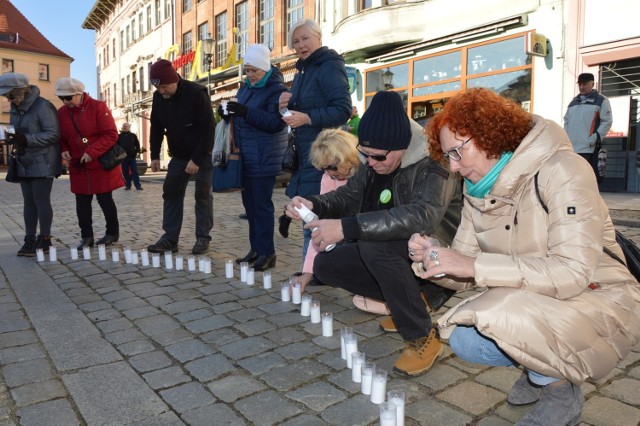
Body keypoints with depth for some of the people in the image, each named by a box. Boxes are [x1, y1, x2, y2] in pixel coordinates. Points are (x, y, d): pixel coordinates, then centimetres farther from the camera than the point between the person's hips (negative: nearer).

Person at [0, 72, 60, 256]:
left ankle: (44, 239, 5)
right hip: (24, 164, 8)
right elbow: (16, 132, 23)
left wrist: (26, 139, -25)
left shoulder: (43, 106, -12)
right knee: (29, 202, 9)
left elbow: (53, 134, -17)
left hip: (42, 164, -8)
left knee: (41, 200, -5)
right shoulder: (16, 109, 14)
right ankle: (30, 240, 14)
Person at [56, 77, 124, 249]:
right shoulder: (61, 113, 5)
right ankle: (86, 236, 14)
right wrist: (64, 150, -6)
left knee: (105, 200, 3)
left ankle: (113, 232, 19)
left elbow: (111, 134, -16)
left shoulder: (98, 107, -11)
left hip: (101, 164, -5)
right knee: (82, 202, 5)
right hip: (78, 166, 5)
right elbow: (62, 137, 16)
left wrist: (92, 152, -21)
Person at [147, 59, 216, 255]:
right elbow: (156, 128, 8)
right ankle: (170, 238, 8)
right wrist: (155, 155, 1)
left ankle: (203, 237, 7)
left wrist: (197, 159, -24)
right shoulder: (158, 97, -2)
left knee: (202, 194, -3)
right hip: (179, 155, 6)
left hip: (203, 154, -6)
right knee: (171, 193, 3)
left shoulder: (196, 93, -22)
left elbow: (208, 128, -23)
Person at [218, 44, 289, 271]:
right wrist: (229, 114, 3)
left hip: (264, 158, -8)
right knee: (250, 203, 10)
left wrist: (246, 112, -27)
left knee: (261, 204, -8)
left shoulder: (277, 90, -8)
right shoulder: (245, 89, 17)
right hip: (246, 157, 9)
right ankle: (256, 249, 19)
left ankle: (267, 252, 0)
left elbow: (276, 123, -20)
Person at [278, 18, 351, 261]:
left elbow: (343, 110, -17)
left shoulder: (329, 67, -8)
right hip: (305, 151, 9)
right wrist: (288, 104, 3)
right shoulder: (302, 72, 20)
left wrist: (307, 118, -24)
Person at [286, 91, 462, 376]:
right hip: (391, 253, 8)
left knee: (375, 244, -35)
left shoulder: (433, 166, -25)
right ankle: (407, 300, 7)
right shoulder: (375, 165, -1)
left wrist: (346, 227, -45)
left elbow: (422, 216, -41)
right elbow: (346, 196, 8)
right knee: (325, 265, -2)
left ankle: (422, 338, -17)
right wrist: (314, 204, -16)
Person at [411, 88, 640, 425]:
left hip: (597, 300, -6)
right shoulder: (478, 191, -1)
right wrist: (434, 261, -22)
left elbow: (572, 273, -31)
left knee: (505, 316, -31)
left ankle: (561, 391, 0)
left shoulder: (560, 171, -21)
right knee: (465, 341, -13)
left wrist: (475, 265, -33)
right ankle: (543, 366, 14)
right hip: (527, 301, 6)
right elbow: (466, 273, -1)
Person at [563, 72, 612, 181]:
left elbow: (607, 121, -2)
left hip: (589, 148, -6)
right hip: (570, 147, 6)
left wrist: (595, 138, -14)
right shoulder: (573, 102, 22)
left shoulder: (601, 101, 5)